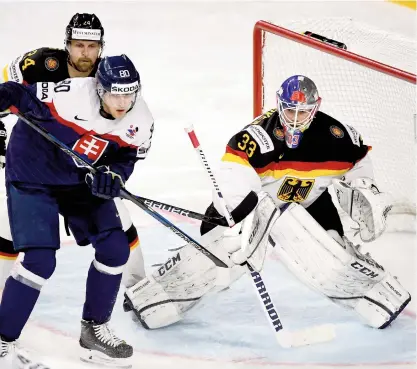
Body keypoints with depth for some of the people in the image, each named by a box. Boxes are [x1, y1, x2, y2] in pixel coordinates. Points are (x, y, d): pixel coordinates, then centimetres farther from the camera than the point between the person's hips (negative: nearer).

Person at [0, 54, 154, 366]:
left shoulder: (140, 121, -15)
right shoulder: (69, 95, -31)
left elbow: (126, 158, -2)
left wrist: (113, 176, -22)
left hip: (83, 181, 6)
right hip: (32, 176, -6)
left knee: (115, 248, 0)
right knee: (40, 260, -15)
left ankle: (94, 329, 20)